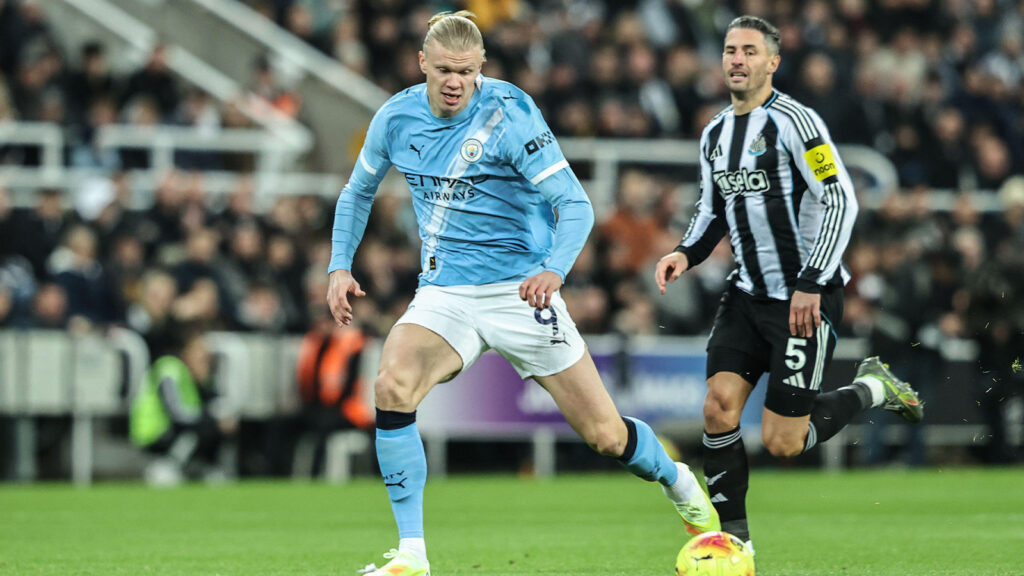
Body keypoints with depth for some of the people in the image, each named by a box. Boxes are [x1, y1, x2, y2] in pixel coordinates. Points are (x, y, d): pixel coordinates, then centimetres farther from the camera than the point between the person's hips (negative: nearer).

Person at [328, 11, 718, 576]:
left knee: (605, 435, 0)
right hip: (443, 292, 3)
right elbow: (358, 191, 18)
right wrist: (340, 265, 5)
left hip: (519, 292, -3)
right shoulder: (396, 117, -1)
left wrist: (554, 269, -37)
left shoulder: (509, 114, -15)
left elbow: (575, 205, -19)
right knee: (392, 385, -27)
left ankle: (675, 480, 37)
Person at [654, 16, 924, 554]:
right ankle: (732, 534, 2)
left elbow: (840, 200, -18)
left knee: (782, 443, -7)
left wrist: (811, 284, -22)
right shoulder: (714, 135, 10)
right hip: (748, 294, 7)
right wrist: (685, 253, 3)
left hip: (806, 298, -7)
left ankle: (871, 388, 18)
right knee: (719, 406, -9)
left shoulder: (793, 121, -14)